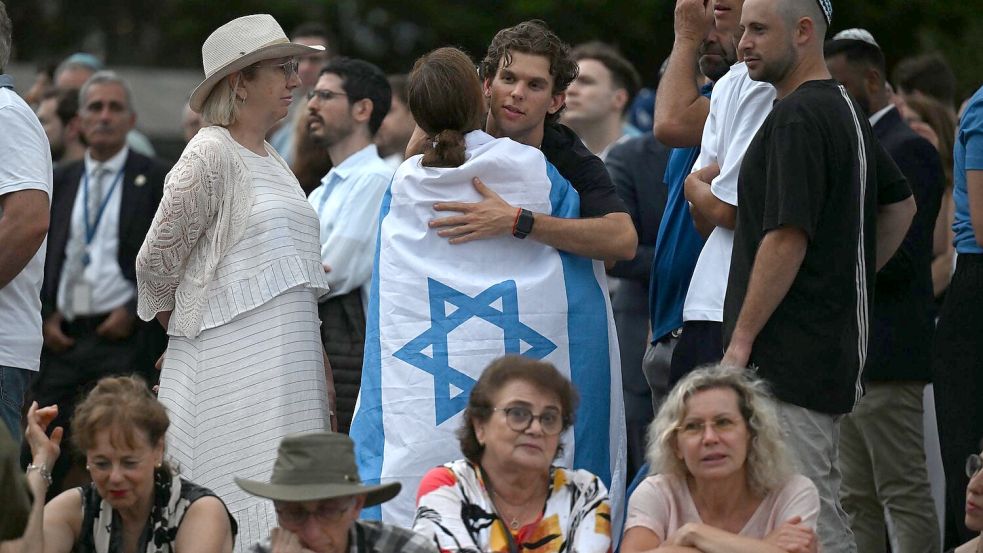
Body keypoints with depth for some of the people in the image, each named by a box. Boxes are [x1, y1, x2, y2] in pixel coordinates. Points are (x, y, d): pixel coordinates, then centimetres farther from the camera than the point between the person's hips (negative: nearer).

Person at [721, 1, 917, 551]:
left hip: (789, 358, -10)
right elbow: (902, 204, 28)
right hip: (834, 350, 10)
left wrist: (741, 340, -16)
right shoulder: (847, 110, 16)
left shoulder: (797, 118, -15)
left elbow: (786, 238, -21)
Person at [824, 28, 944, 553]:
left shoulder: (907, 150, -11)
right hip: (850, 355, 10)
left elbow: (897, 259, -19)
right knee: (857, 500, 10)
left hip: (886, 354, -10)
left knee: (906, 496, -9)